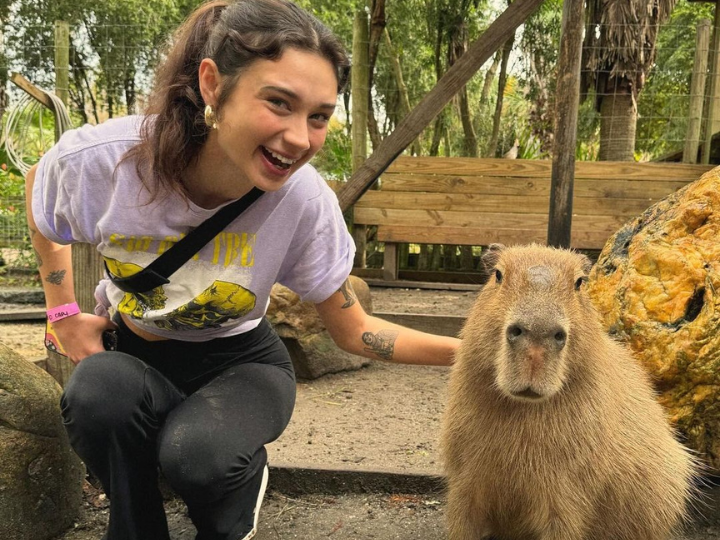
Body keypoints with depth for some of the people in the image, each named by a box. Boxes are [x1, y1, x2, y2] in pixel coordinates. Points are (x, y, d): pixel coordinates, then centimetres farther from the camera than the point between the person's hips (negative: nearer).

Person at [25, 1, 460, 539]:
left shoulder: (304, 198, -25)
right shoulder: (98, 159, -25)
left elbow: (354, 331, -13)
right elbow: (41, 181, 1)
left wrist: (465, 349, -25)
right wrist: (65, 313, -3)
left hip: (236, 361, -1)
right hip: (132, 355, 1)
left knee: (199, 455, -32)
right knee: (100, 392, -33)